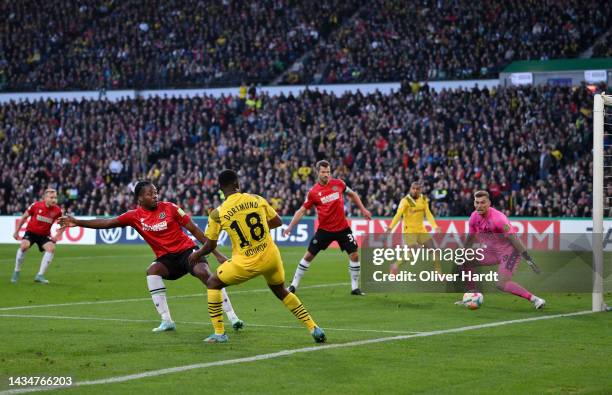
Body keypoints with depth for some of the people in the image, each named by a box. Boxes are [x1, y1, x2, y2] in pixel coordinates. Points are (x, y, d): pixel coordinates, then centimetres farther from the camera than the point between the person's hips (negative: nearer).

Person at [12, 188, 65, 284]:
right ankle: (16, 272, -8)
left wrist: (57, 236, -10)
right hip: (31, 232, -2)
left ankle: (40, 275, -12)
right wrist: (16, 231, 2)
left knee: (51, 248, -23)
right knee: (24, 245, -29)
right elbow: (24, 217, 0)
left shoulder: (57, 211, -12)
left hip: (44, 235, 2)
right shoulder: (36, 205, -15)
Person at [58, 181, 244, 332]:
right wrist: (77, 222, -16)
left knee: (203, 273, -28)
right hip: (166, 258, 2)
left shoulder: (169, 208, -7)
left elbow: (194, 229, -3)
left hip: (186, 250, -2)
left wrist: (216, 253, -4)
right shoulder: (135, 216, -3)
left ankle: (232, 317, -20)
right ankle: (166, 321, -22)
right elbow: (107, 223, -6)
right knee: (152, 272, -28)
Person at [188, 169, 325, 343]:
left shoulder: (217, 213, -7)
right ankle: (313, 328, 21)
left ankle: (219, 333, 12)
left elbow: (210, 246, 2)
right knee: (280, 291, 28)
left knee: (213, 283, 18)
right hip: (271, 257, 3)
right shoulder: (257, 200, 0)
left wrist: (196, 255, 22)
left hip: (246, 263, -3)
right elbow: (277, 222, 11)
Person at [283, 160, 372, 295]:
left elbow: (352, 194, 15)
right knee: (308, 255, 1)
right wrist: (290, 227, -8)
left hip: (342, 227, 1)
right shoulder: (313, 192, -8)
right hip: (324, 229, -1)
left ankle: (355, 287, 8)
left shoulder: (338, 183, -3)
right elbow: (302, 210, -1)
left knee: (354, 255, -6)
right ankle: (294, 285, 13)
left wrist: (363, 209, 13)